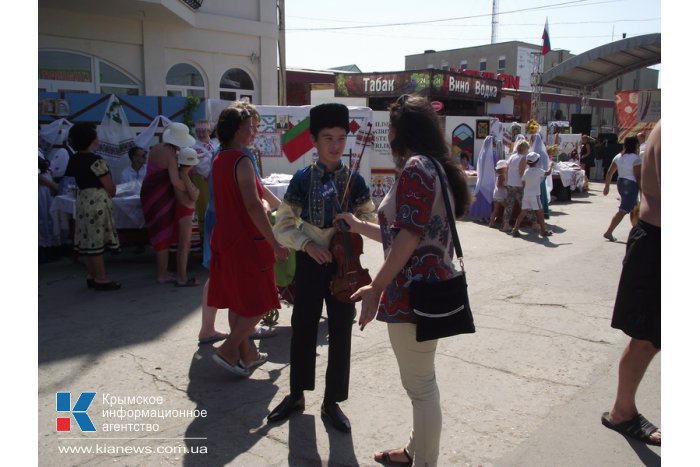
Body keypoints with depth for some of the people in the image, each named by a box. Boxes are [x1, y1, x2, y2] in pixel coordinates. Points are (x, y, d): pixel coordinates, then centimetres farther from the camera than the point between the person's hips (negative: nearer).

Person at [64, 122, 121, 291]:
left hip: (82, 200, 8)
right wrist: (111, 193, 6)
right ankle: (101, 279, 3)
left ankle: (92, 276, 21)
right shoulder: (95, 160, -17)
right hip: (97, 201, -8)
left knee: (87, 240, 12)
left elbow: (77, 180, 14)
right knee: (97, 240, -3)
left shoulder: (75, 159, 8)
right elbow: (110, 187, -13)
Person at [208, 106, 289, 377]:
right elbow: (253, 206, -24)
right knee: (259, 303, 3)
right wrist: (275, 243, -22)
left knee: (237, 300, 15)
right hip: (247, 241, -9)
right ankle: (228, 350, 5)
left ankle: (246, 354, 26)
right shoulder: (241, 161, -17)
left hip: (225, 239, 9)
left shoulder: (219, 160, 10)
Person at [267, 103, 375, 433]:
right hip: (310, 262, 0)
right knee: (303, 329, 10)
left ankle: (332, 402, 24)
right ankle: (296, 394, 31)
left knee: (340, 334, 7)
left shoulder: (355, 180, -1)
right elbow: (283, 226, -2)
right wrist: (307, 244, -18)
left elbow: (370, 219, 4)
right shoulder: (302, 179, -3)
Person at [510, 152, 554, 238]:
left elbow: (523, 182, 8)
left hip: (526, 194, 5)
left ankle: (515, 229, 1)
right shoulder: (538, 170, -9)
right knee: (540, 213, 6)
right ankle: (543, 230, 13)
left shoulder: (526, 171, 4)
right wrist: (550, 166, 22)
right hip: (535, 195, -5)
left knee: (523, 212, 6)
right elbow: (548, 173, 5)